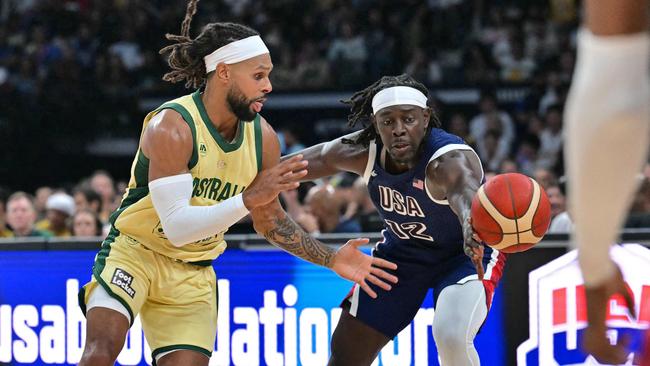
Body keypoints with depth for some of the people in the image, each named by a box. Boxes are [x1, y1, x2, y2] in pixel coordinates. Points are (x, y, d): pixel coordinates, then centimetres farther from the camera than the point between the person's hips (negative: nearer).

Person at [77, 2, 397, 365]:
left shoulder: (263, 138, -3)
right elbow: (176, 226, -29)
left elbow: (270, 222, 13)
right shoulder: (171, 127, -23)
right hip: (134, 252, -6)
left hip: (195, 274, 6)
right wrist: (250, 198, -37)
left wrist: (332, 259, 4)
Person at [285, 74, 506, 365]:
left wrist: (472, 226, -82)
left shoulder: (451, 159, -37)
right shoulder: (364, 151, -19)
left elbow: (466, 196, -61)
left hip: (463, 254, -5)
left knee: (453, 339, -31)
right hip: (402, 252, 6)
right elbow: (319, 158, 1)